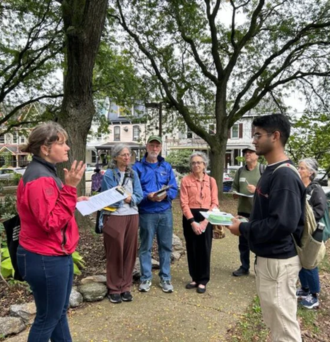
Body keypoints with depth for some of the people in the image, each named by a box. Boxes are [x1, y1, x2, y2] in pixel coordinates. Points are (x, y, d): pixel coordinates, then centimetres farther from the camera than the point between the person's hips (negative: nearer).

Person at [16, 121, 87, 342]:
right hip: (46, 259, -10)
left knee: (59, 311, 22)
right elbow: (51, 222, -27)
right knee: (48, 317, 9)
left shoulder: (46, 173, 10)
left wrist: (74, 202, 9)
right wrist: (69, 188, -29)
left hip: (57, 255, 10)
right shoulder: (39, 178, -22)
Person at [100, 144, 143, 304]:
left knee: (129, 253, 9)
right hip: (113, 217, -4)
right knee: (114, 254, 3)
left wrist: (130, 198, -16)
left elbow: (139, 195, 2)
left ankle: (125, 287, 21)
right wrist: (122, 198, -16)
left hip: (132, 217, 5)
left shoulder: (133, 174, 9)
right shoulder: (109, 174, -5)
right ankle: (114, 289, 15)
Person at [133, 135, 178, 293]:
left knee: (165, 246, 9)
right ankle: (146, 278, 21)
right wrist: (148, 196, -21)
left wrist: (165, 194, -16)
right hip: (146, 213, -3)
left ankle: (165, 278, 23)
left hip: (166, 212, 3)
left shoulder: (167, 167, 10)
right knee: (145, 247, 6)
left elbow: (174, 189, 6)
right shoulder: (138, 167, 0)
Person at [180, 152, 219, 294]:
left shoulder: (211, 181, 4)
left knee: (204, 249, 5)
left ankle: (203, 280, 18)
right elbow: (184, 203, -6)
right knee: (192, 248, 9)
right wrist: (192, 221, -14)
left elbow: (215, 203, 1)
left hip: (206, 217, 1)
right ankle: (195, 278, 24)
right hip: (190, 217, 0)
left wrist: (205, 220, -10)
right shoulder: (186, 180, -1)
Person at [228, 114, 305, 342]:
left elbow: (282, 223, -29)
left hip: (278, 261, -10)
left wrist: (243, 229, -18)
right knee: (276, 321, 25)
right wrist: (244, 222, 3)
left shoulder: (285, 176, -23)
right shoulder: (272, 171, 8)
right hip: (268, 258, 10)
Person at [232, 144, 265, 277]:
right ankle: (244, 267, 29)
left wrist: (257, 190, -23)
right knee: (243, 242, 14)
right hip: (243, 211, 5)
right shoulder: (240, 171, 10)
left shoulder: (264, 170, -5)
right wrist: (235, 193, -7)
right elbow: (234, 187, 14)